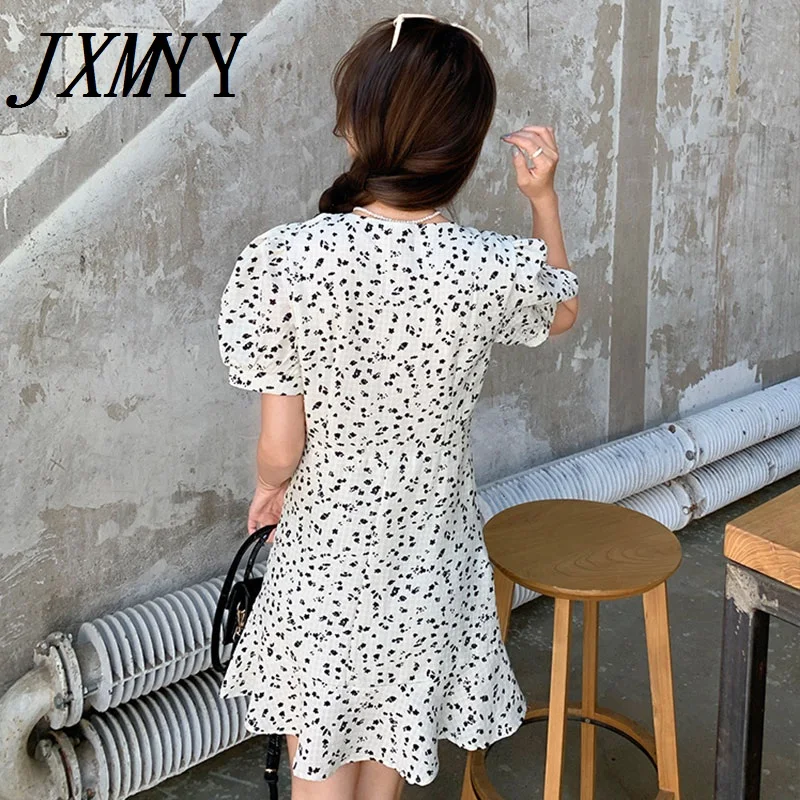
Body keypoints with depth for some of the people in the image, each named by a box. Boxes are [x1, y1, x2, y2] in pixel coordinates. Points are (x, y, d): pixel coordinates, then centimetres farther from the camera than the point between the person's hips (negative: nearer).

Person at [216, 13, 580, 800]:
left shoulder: (283, 260, -25)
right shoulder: (498, 267, -19)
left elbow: (280, 446, -16)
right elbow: (563, 309, 7)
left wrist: (267, 489, 5)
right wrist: (543, 198, 3)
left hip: (322, 549, -2)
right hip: (427, 550, 2)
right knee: (390, 735, 28)